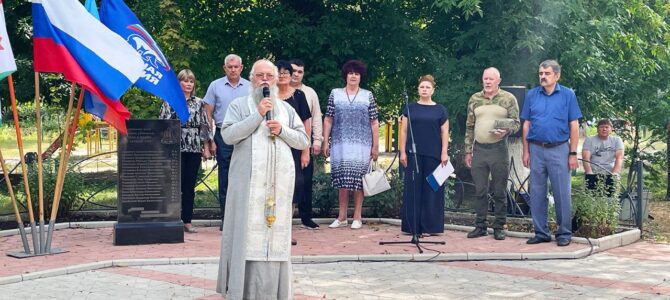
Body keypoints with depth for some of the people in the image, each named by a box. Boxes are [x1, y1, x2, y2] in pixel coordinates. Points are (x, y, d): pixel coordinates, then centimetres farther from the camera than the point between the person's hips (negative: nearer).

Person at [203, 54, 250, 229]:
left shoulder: (250, 87, 7)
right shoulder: (215, 86, 5)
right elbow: (208, 114, 5)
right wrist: (210, 140, -2)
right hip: (223, 137, -1)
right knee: (224, 178, 4)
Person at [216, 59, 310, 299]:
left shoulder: (286, 108, 17)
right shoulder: (239, 105, 6)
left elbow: (304, 141, 13)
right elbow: (228, 135, -9)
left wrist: (282, 131, -5)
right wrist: (258, 115, -13)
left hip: (279, 182, 3)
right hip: (248, 182, -3)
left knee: (276, 233, 4)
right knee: (248, 231, -5)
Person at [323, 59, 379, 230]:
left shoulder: (368, 96, 6)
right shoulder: (335, 94, 7)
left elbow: (374, 122, 5)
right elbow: (328, 120, 8)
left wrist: (375, 146, 1)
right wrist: (325, 142, 2)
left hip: (361, 145, -1)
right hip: (340, 144, 1)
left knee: (358, 179, -1)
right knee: (342, 180, 2)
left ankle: (357, 217, 7)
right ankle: (342, 217, 11)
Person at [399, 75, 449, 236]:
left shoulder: (440, 110, 8)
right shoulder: (410, 108, 9)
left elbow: (444, 132, 5)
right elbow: (403, 131, 8)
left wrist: (444, 153, -3)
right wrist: (402, 152, 0)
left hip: (433, 155, 0)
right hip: (414, 155, 0)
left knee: (432, 190, 1)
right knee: (413, 189, 1)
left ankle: (431, 226, 7)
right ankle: (412, 226, 5)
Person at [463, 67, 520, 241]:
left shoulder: (508, 99, 1)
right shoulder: (474, 99, 10)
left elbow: (516, 123, 2)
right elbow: (469, 127, 13)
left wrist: (507, 131, -20)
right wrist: (468, 151, 9)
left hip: (499, 149, -3)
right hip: (479, 149, 3)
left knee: (499, 192, 3)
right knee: (480, 191, 6)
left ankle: (499, 227, 12)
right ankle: (480, 226, 14)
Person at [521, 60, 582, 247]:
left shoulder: (568, 95, 1)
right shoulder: (532, 95, 8)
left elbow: (574, 126, 0)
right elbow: (526, 125, 10)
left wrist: (573, 154, -4)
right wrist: (526, 151, 5)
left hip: (559, 149, -3)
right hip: (536, 149, 3)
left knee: (562, 193, -1)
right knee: (537, 193, 7)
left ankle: (564, 233, 9)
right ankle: (541, 233, 16)